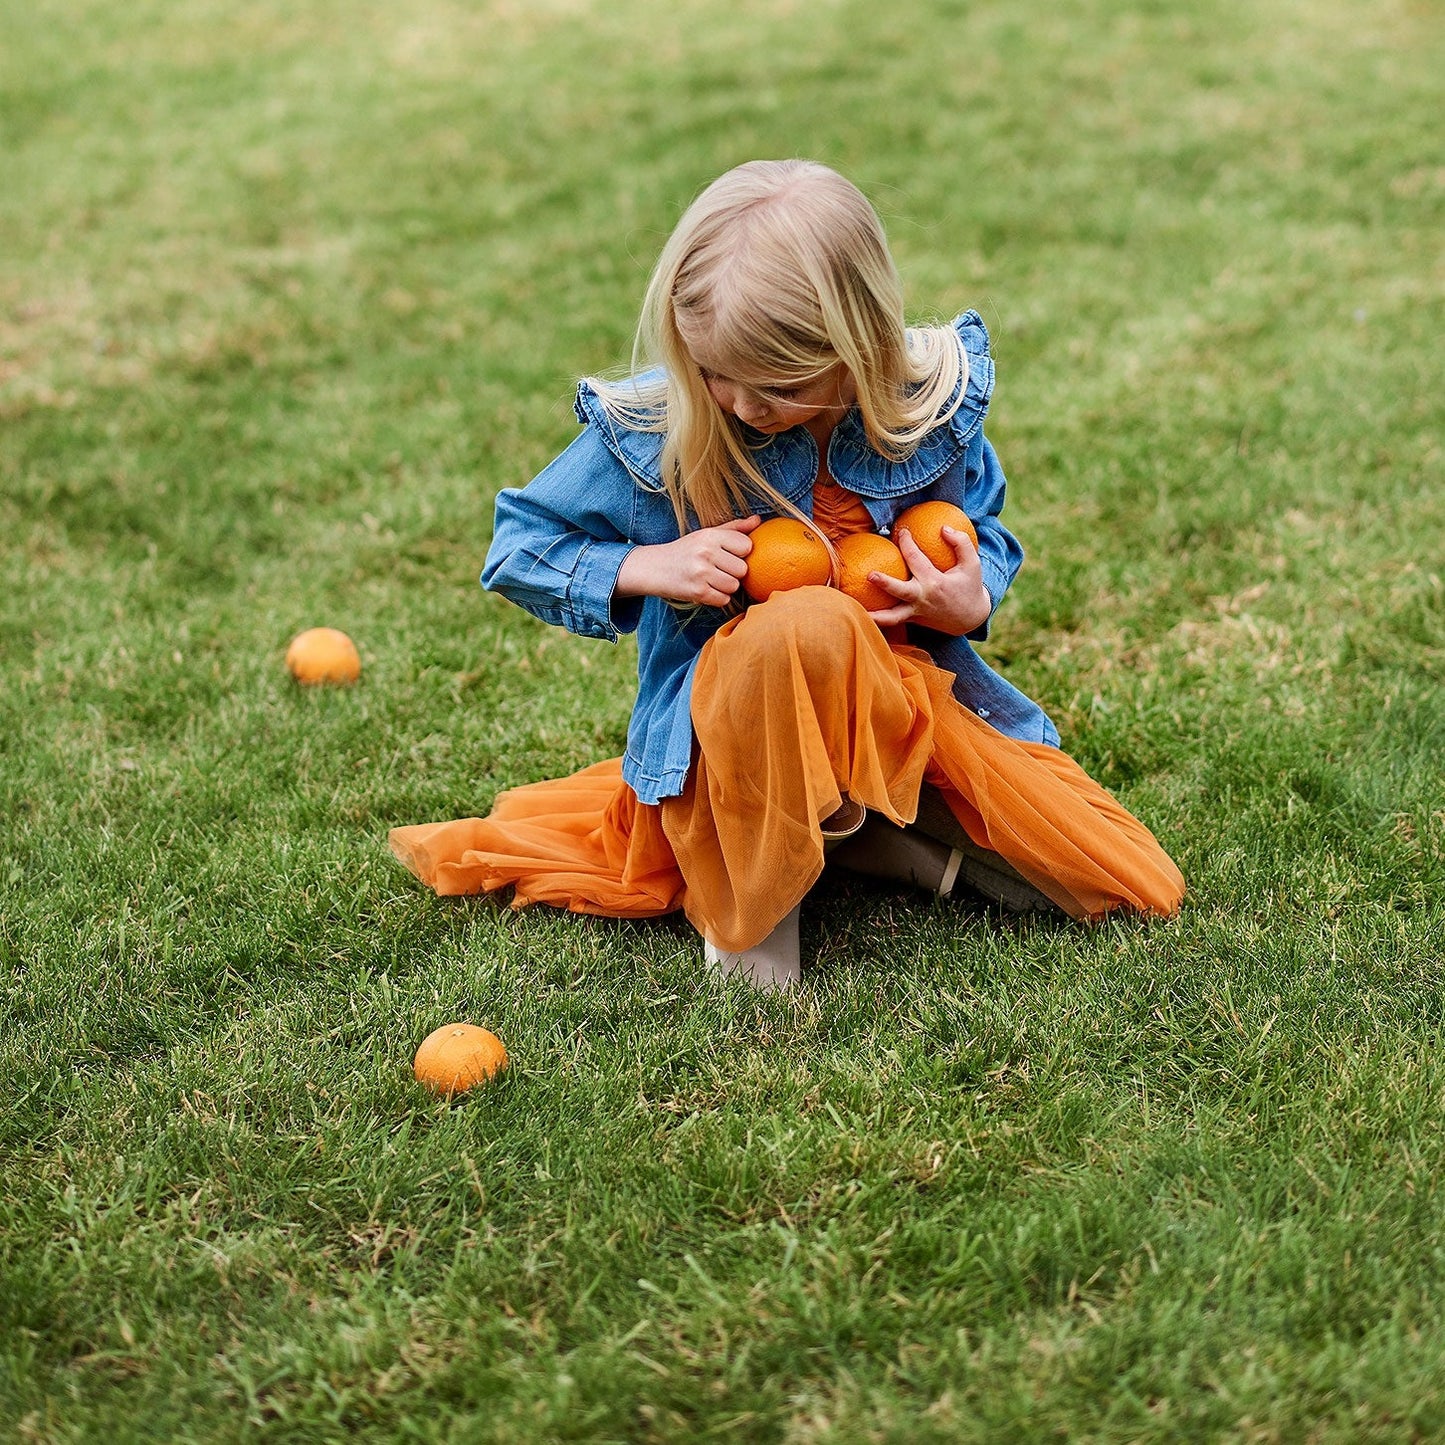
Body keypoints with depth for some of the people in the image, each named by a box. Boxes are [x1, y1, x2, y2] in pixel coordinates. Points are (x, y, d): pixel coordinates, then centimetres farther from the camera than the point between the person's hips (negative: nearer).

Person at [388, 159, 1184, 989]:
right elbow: (519, 547, -2)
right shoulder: (650, 429, -15)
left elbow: (985, 531, 9)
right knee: (812, 627, -42)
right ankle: (759, 885, -16)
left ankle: (862, 828, 10)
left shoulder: (931, 402, -10)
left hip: (911, 697, 4)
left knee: (1138, 890, -4)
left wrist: (972, 602, -15)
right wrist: (648, 568, -20)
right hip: (728, 713, -4)